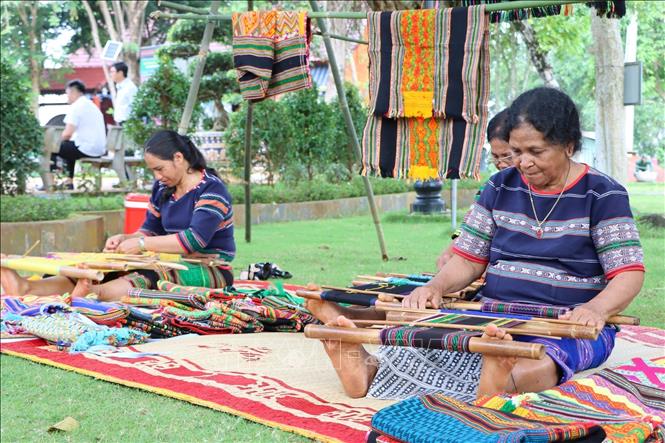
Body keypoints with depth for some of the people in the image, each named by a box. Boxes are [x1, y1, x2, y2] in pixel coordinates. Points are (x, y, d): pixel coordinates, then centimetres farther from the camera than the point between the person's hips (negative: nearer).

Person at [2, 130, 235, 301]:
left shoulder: (211, 189, -11)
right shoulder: (162, 188, 14)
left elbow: (195, 240, -23)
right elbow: (151, 230, 17)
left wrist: (141, 244, -22)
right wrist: (124, 239, -5)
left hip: (212, 271, -7)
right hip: (174, 265, 7)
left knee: (152, 278, -39)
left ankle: (95, 292, -66)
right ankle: (26, 288, -32)